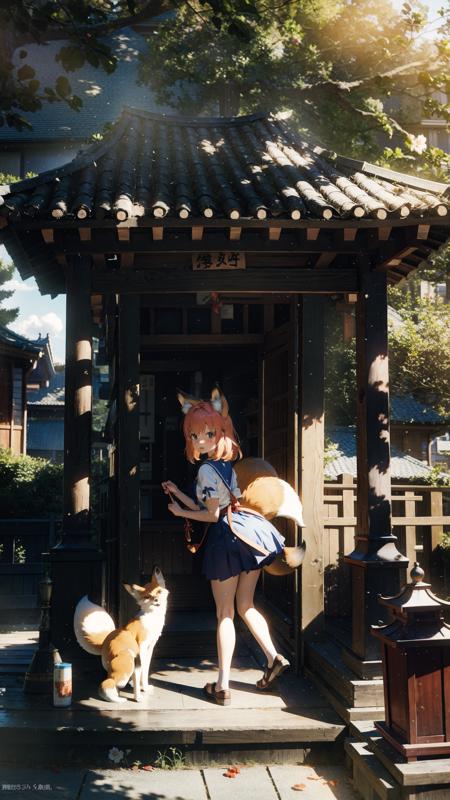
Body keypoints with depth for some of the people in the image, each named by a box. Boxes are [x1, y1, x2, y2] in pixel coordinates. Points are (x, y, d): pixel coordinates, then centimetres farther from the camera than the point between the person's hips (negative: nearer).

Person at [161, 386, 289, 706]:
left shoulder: (207, 470, -14)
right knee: (245, 606, 19)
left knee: (225, 613, 0)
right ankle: (274, 656, 8)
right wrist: (178, 492, 20)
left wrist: (180, 511, 3)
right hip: (248, 535, 8)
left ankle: (223, 685, 6)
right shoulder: (227, 464, 12)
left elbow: (211, 514, -11)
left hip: (228, 538, -8)